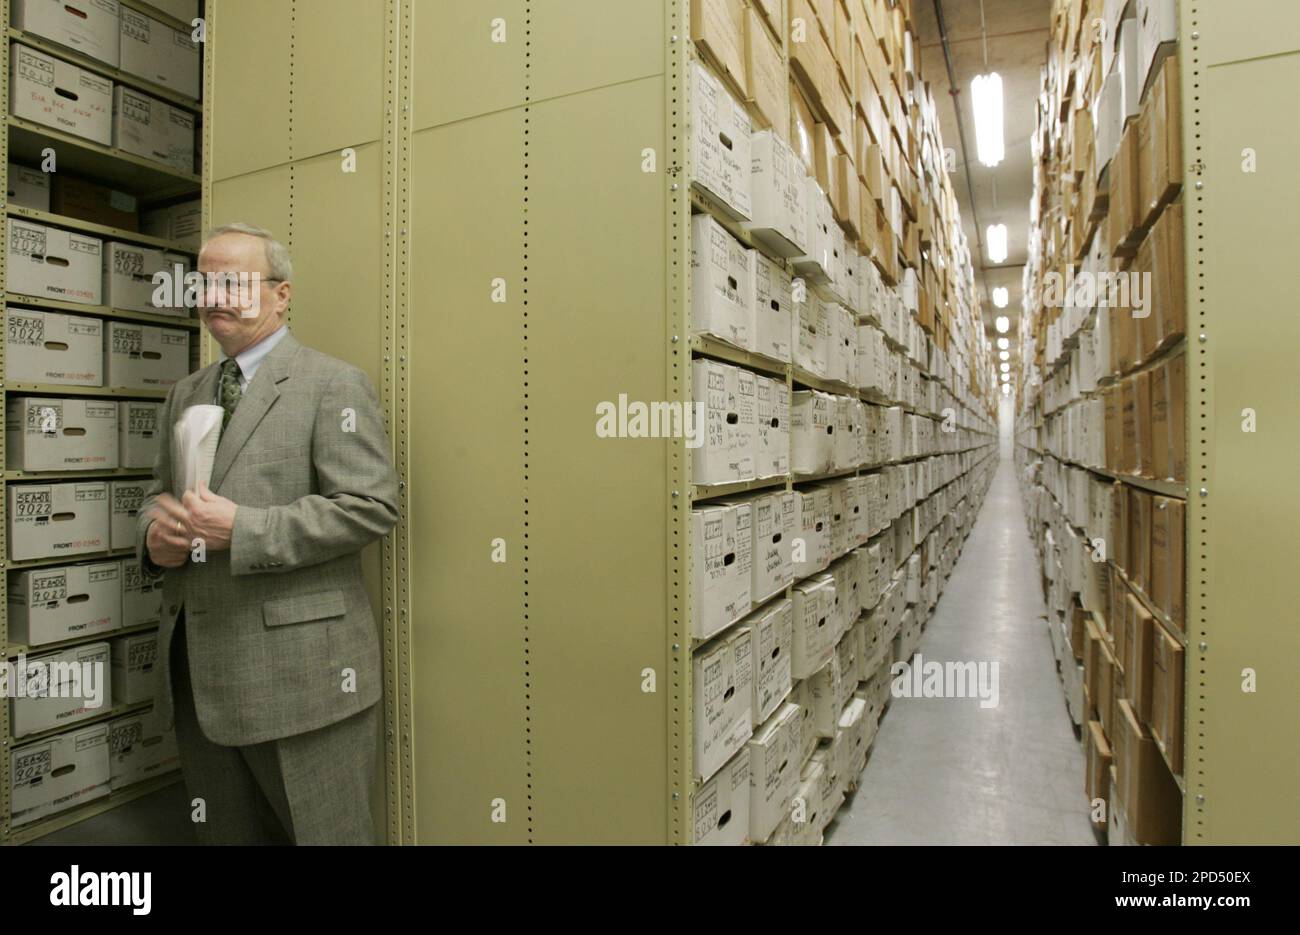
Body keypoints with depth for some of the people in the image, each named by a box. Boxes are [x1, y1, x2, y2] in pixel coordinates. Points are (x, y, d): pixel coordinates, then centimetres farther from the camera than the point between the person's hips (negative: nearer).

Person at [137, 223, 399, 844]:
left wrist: (239, 529, -20)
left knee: (324, 834, 5)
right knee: (224, 834, 21)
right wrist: (155, 532, -2)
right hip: (195, 673, 7)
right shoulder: (184, 395, 15)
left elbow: (371, 506, -16)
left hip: (297, 671, -7)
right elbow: (158, 494, 22)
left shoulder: (333, 385, -7)